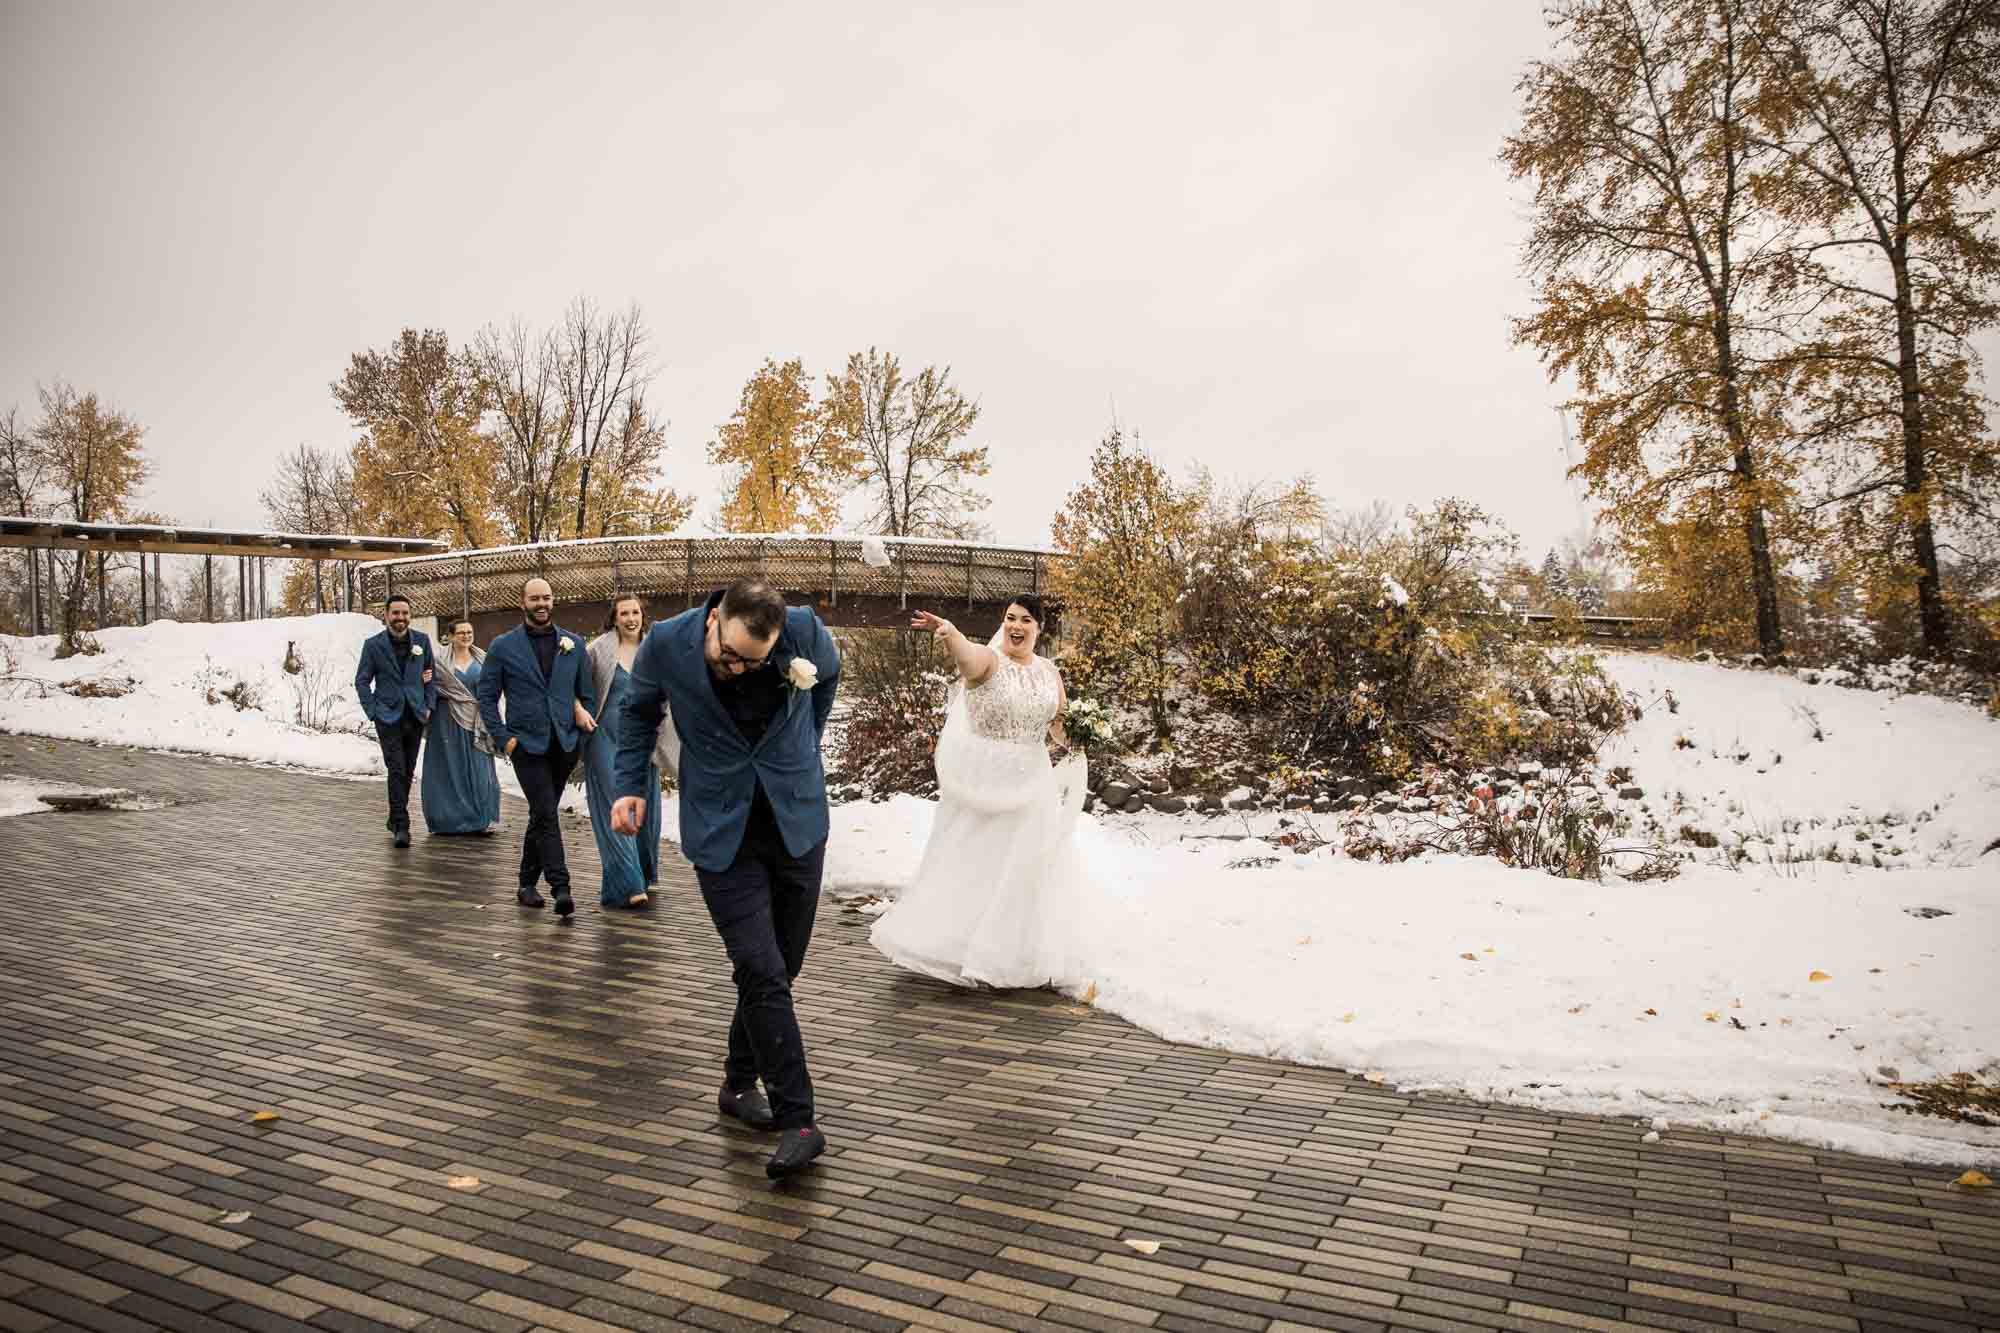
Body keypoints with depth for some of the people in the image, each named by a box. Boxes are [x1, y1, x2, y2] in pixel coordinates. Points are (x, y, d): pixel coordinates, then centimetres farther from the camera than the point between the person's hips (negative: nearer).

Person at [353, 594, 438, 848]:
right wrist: (373, 711, -4)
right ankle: (401, 826, -10)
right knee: (397, 770, -12)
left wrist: (429, 707, 4)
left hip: (415, 716, 3)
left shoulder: (422, 640, 6)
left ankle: (395, 821, 25)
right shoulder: (373, 645, -1)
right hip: (389, 717, -3)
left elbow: (432, 677, 13)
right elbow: (362, 681, 4)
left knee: (407, 772, 10)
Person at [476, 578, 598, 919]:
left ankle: (527, 883, 25)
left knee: (541, 815, 12)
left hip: (564, 745, 3)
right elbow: (486, 696, 4)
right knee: (546, 815, -12)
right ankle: (560, 888, -15)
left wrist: (587, 729, 3)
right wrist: (502, 738, -5)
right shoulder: (503, 647, 1)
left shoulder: (574, 643, 9)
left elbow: (586, 693, 14)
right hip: (527, 744, -3)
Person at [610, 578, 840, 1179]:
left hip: (796, 821, 2)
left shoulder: (807, 632, -14)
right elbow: (640, 710, 9)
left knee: (778, 969, 10)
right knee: (762, 971, -11)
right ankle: (796, 1120, -3)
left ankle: (740, 1083, 32)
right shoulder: (666, 645, -14)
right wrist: (630, 784, 2)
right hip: (722, 830, -2)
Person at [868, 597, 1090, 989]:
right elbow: (966, 654, -35)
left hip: (1029, 781, 5)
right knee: (967, 862, 4)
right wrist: (949, 632, -56)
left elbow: (1062, 723, 21)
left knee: (1022, 868, 12)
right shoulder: (987, 659, -10)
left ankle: (1016, 955, 28)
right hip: (980, 779, -5)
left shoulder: (1050, 671, 8)